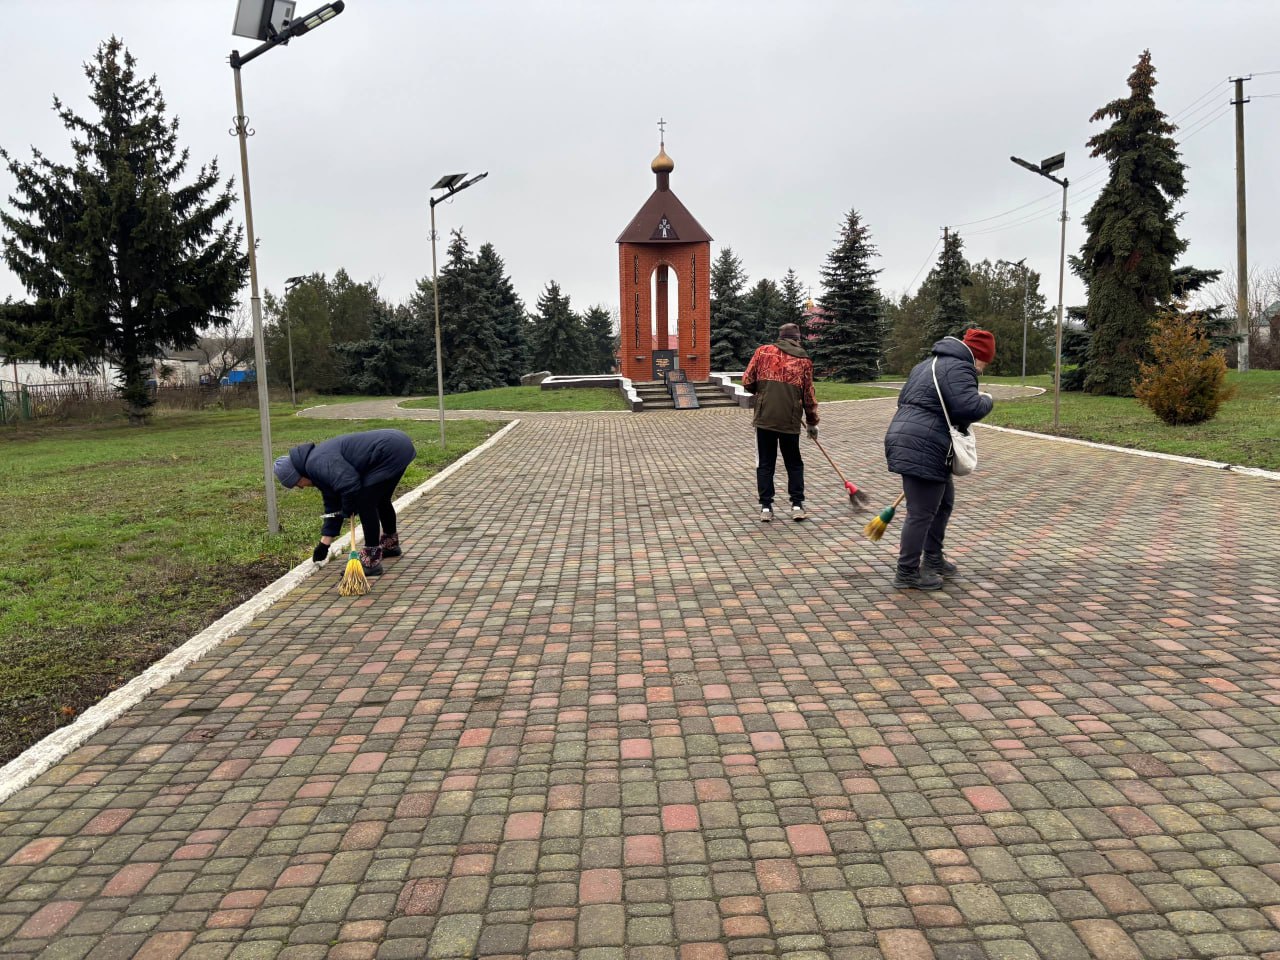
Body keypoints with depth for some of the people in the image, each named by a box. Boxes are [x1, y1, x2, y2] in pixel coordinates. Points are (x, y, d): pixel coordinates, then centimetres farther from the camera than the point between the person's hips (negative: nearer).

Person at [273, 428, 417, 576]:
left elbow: (349, 485, -25)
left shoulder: (317, 463, -13)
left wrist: (348, 510, -4)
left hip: (392, 451, -11)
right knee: (380, 499, 27)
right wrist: (324, 544, 26)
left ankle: (371, 561, -1)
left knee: (365, 503, -6)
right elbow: (332, 506, 23)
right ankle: (391, 544, 48)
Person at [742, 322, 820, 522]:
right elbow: (809, 396, 10)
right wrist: (812, 423, 21)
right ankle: (797, 505, 12)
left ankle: (766, 507, 9)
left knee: (765, 464, 8)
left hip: (764, 418, 0)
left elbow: (747, 382, 3)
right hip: (790, 421, 0)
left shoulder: (762, 351, 5)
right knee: (794, 464, 15)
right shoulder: (804, 360, 7)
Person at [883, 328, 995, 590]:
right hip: (922, 450, -11)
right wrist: (987, 400, -1)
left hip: (906, 439, 11)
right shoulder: (958, 369, -11)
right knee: (921, 513, -4)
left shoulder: (929, 363, 21)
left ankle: (933, 559, 32)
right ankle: (907, 574, 3)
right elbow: (969, 408, -23)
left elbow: (904, 398, 28)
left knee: (944, 499, 23)